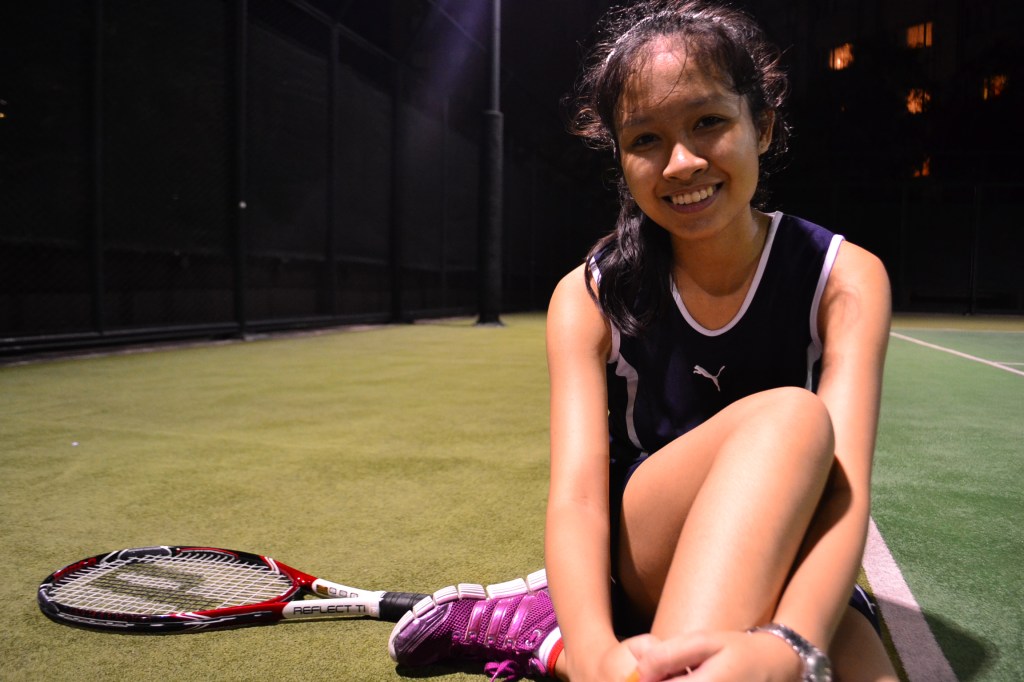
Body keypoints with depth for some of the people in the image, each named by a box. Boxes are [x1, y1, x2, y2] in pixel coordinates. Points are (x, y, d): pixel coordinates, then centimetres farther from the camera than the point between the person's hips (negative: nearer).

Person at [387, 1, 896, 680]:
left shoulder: (845, 278, -9)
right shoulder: (589, 296, -9)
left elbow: (843, 486, -24)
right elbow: (576, 497, -21)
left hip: (789, 572, 2)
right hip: (635, 564, -2)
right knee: (789, 415, -30)